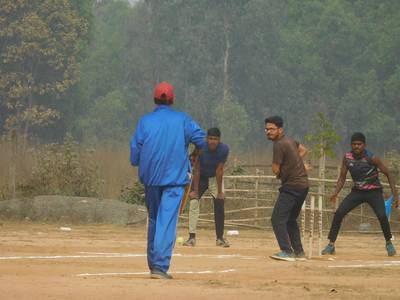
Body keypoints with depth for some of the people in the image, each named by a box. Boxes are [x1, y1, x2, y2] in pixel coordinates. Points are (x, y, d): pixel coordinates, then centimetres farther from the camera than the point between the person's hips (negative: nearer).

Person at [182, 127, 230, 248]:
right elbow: (197, 170, -21)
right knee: (193, 203, -13)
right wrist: (195, 190, -21)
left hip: (215, 178, 1)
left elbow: (219, 170, -22)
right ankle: (192, 237, -12)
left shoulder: (224, 149, -25)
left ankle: (220, 238, 1)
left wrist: (219, 191, -21)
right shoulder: (201, 149, -27)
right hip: (200, 178, -1)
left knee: (220, 205, -8)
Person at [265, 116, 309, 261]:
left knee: (277, 219, -13)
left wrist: (279, 172, 7)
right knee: (291, 219, 20)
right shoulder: (289, 140, 13)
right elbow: (303, 150, 32)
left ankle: (287, 251, -21)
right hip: (303, 184, 10)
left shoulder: (279, 145, -15)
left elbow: (275, 170, -16)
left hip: (292, 186, -10)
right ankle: (299, 252, 21)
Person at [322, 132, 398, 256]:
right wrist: (335, 193, -14)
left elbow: (388, 174, -12)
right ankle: (331, 245, -4)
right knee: (338, 213, -12)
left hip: (374, 191, -3)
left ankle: (389, 243, 1)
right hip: (357, 191, 4)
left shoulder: (371, 158, -19)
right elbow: (342, 177, 2)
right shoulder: (347, 157, -8)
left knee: (382, 216, -24)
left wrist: (395, 194, -18)